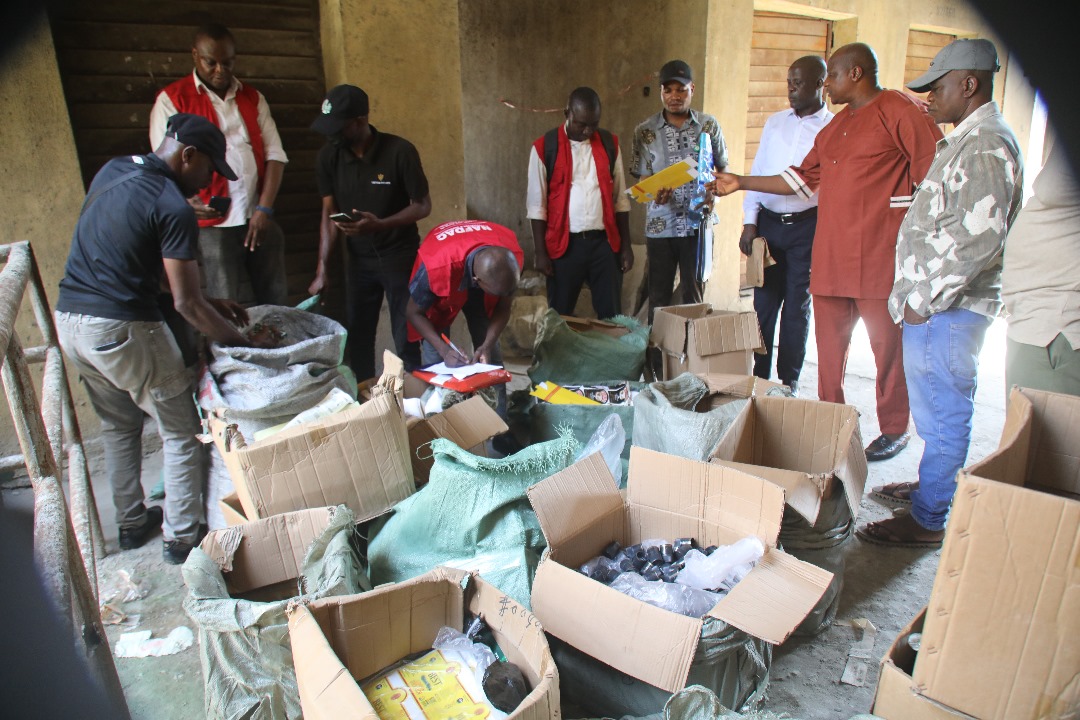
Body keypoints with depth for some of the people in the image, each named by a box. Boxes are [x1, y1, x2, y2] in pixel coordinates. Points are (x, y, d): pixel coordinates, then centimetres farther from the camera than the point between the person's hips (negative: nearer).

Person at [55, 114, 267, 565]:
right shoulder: (173, 208, -15)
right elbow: (185, 304, -17)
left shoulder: (112, 170, 11)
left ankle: (131, 524, 36)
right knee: (181, 433, 6)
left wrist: (209, 303, 17)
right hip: (122, 329, -9)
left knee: (118, 427, 24)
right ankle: (181, 539, 14)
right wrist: (239, 341, -4)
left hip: (68, 320, 9)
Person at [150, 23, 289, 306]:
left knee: (277, 301, 5)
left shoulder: (253, 98, 15)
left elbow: (275, 154, 7)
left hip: (259, 218, 4)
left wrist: (264, 209, -6)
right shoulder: (172, 99, 4)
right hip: (213, 222, -3)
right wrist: (189, 202, -23)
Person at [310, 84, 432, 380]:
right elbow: (330, 214, -1)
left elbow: (423, 206, -11)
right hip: (358, 258, 4)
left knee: (406, 340, -2)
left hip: (400, 256, -4)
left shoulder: (399, 152, -17)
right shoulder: (328, 157, -5)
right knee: (357, 338, 9)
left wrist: (379, 224, -27)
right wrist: (323, 268, -8)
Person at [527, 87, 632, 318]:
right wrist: (540, 251, -6)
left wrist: (626, 244, 6)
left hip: (604, 241, 2)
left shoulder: (610, 144, 6)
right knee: (560, 315, 7)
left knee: (612, 314, 6)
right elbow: (537, 205, -2)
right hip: (564, 244, -2)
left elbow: (620, 198, 9)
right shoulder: (544, 148, -3)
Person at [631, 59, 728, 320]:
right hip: (660, 225, 0)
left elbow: (723, 169, 12)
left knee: (694, 297, 5)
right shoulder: (645, 131, 3)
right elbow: (642, 177, 3)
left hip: (697, 223, 1)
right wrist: (655, 193, -20)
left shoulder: (708, 126, 5)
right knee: (658, 298, 5)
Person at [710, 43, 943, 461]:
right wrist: (741, 183, 19)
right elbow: (803, 178, 23)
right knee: (830, 341, 10)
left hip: (880, 255, -7)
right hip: (830, 256, 7)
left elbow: (936, 172, -8)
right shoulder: (835, 126, 21)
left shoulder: (899, 110, -4)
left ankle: (895, 430, 17)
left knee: (888, 342, 3)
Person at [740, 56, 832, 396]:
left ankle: (788, 381, 16)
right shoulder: (775, 122, 12)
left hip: (807, 227, -3)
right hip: (768, 223, 3)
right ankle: (759, 377, 15)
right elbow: (757, 173, 12)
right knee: (763, 303, 5)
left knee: (797, 307, 4)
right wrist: (750, 221, 2)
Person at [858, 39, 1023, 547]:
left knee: (943, 414, -2)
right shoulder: (968, 141, 17)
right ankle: (932, 486, 35)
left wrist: (924, 300, -18)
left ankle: (929, 521, 7)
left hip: (946, 309, -10)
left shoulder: (986, 145, -16)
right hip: (934, 303, 10)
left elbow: (977, 238, -25)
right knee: (935, 409, 20)